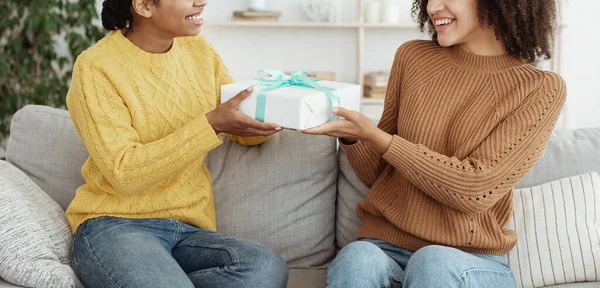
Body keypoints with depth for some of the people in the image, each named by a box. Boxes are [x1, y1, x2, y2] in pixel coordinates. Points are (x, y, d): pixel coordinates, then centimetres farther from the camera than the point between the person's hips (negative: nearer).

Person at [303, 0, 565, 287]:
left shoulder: (541, 89, -4)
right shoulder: (412, 57, 6)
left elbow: (475, 190, -15)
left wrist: (374, 136, -16)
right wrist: (350, 136, -9)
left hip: (473, 259, -2)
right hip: (385, 244, 2)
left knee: (434, 265, -34)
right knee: (356, 260, -31)